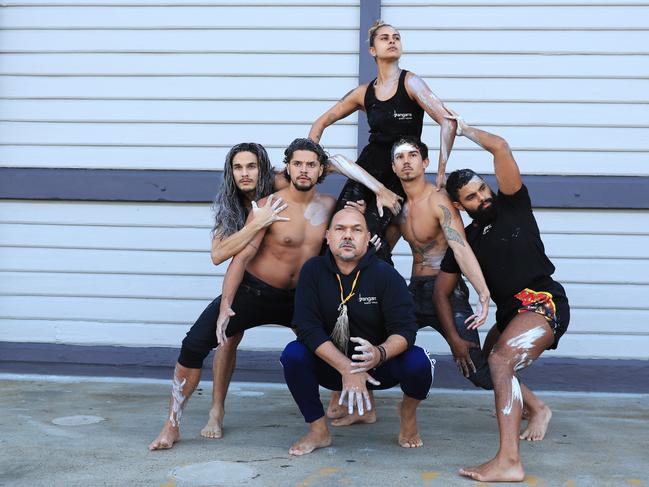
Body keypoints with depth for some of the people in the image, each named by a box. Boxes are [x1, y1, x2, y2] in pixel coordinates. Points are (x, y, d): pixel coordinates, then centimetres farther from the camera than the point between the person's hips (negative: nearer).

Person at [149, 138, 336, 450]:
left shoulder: (328, 206, 0)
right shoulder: (269, 206, -15)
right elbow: (242, 255, -17)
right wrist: (225, 306, -26)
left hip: (297, 298, 5)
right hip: (253, 292, -4)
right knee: (194, 345, -17)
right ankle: (172, 426, -3)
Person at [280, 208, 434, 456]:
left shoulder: (386, 275, -12)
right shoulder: (313, 271, -8)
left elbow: (405, 329, -19)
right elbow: (308, 327, -17)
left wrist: (380, 354, -43)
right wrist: (346, 369, -29)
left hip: (381, 366, -1)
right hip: (330, 366, 1)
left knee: (418, 362, -30)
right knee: (293, 354, -26)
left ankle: (408, 412, 7)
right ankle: (318, 430, -5)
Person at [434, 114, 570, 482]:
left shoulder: (512, 204, 1)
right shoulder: (465, 241, 12)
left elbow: (501, 147, -9)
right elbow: (442, 293, 14)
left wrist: (463, 128, 7)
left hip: (543, 302, -8)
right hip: (509, 312, 8)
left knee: (500, 361, -29)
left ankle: (509, 462, -36)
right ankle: (537, 408, 43)